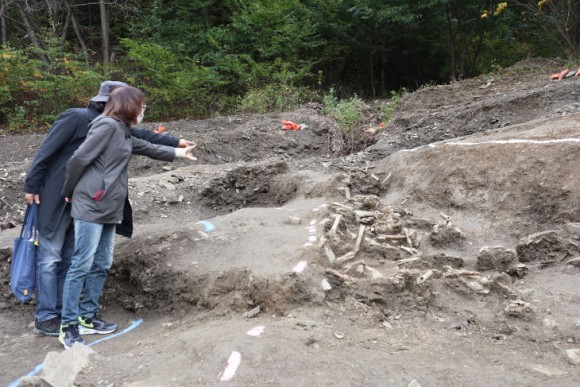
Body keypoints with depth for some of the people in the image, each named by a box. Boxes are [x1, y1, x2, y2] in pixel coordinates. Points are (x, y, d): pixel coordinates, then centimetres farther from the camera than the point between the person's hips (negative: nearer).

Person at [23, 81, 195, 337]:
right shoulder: (77, 117, -15)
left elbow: (139, 135, 15)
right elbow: (46, 150, -14)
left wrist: (175, 143, 11)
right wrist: (32, 186, -13)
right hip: (54, 199, -8)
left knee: (69, 258, 11)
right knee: (50, 258, -2)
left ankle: (61, 312, 20)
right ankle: (45, 318, 5)